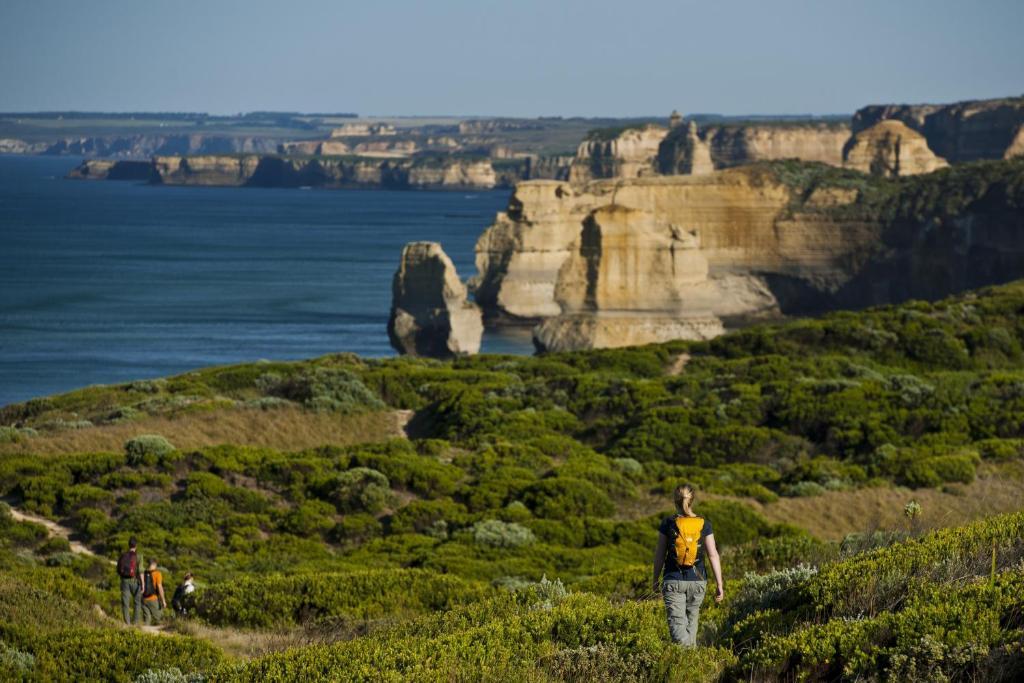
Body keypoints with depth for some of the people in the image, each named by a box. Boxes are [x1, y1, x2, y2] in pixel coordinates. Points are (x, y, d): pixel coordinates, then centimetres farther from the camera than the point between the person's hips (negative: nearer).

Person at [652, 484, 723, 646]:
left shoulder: (667, 524, -5)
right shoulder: (704, 524, -1)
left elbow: (659, 555, 1)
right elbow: (713, 555, -3)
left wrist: (656, 580, 14)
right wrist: (719, 585, 0)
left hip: (673, 581, -2)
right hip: (697, 580, 2)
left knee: (677, 623, -6)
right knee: (691, 620, 20)